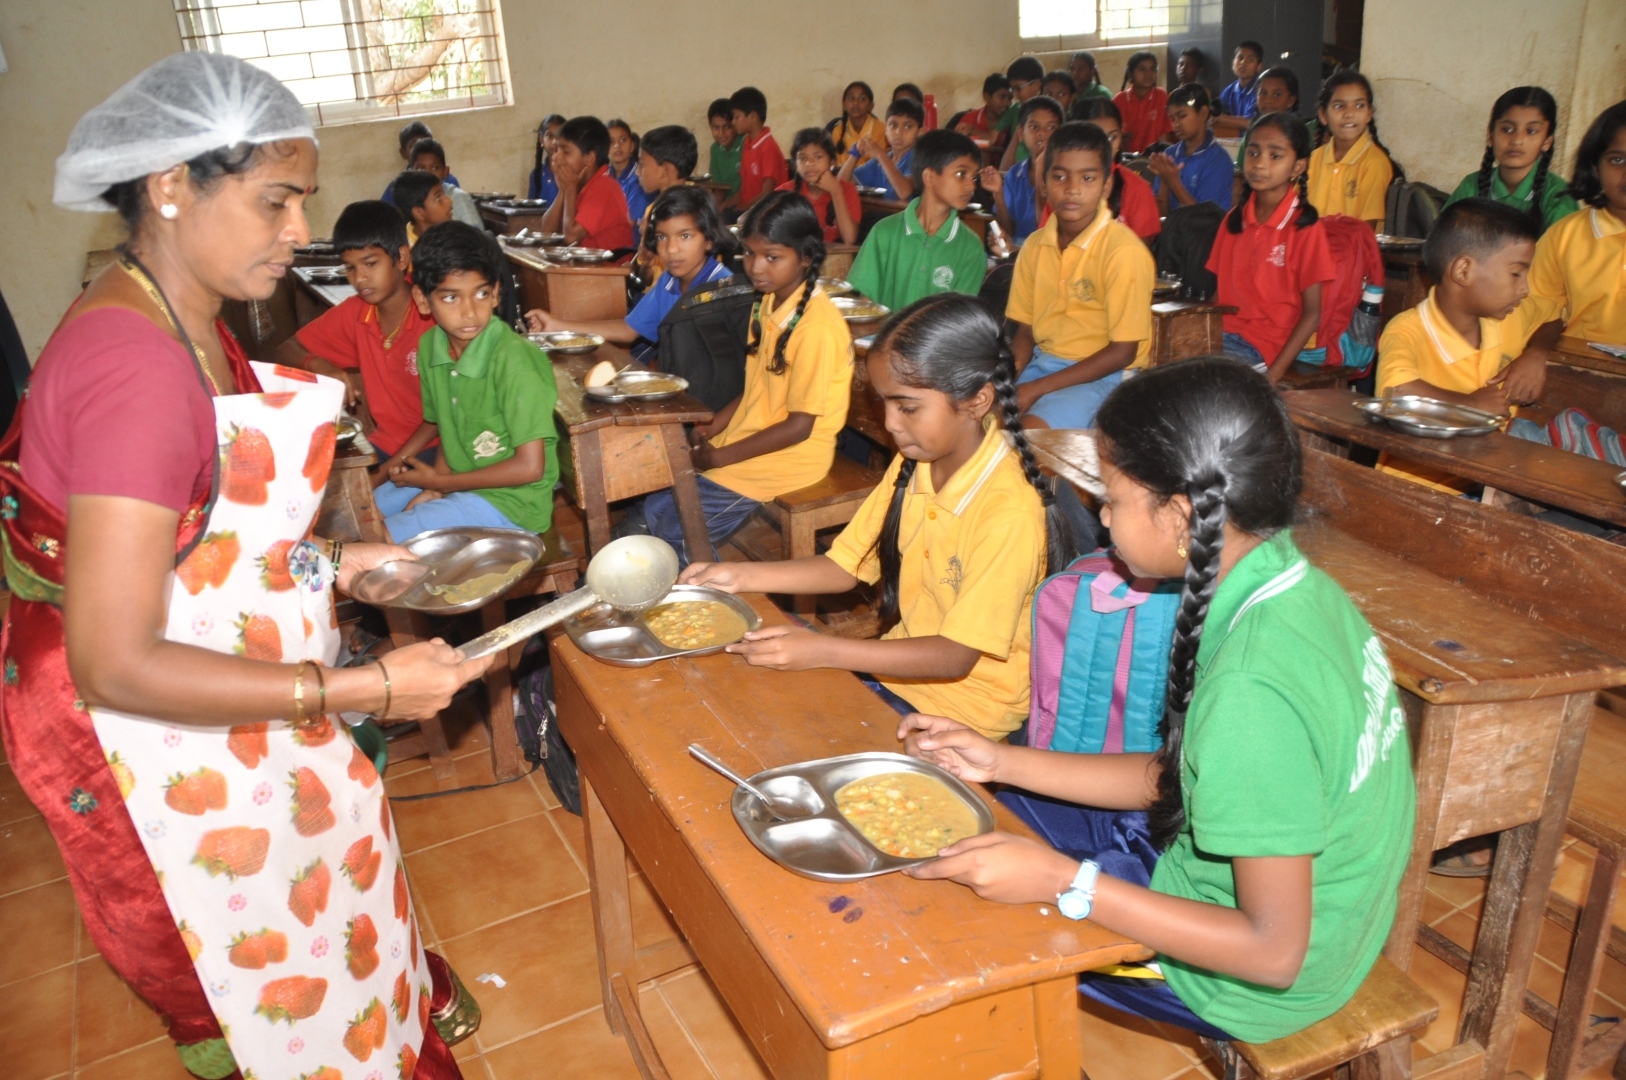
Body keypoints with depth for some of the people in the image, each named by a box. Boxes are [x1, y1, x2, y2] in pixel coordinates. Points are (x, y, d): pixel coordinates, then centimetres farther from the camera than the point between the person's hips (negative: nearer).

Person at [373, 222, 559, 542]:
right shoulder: (430, 347, -3)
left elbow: (530, 467, -23)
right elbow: (441, 422, 11)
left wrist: (439, 482, -13)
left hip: (509, 501, -7)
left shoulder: (513, 358, -24)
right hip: (457, 479, 7)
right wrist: (434, 488, -8)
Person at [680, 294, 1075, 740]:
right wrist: (741, 576, -11)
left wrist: (821, 650, -33)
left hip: (964, 707, -7)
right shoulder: (914, 464, -1)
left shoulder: (1010, 510, -26)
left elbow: (955, 656, -25)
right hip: (902, 665, 7)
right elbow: (845, 566, 3)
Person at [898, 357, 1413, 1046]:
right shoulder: (1300, 588, -8)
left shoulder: (1252, 690, -37)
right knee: (982, 803, 14)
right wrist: (1001, 762, -2)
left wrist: (1062, 881, -28)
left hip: (1259, 989, -8)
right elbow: (1182, 774, 1)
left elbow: (1274, 952, -29)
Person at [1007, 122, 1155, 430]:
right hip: (1043, 362, 6)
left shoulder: (1124, 251, -16)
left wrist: (1038, 388, -17)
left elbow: (1122, 352, -14)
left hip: (1104, 375, -6)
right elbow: (1025, 333, 9)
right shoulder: (1035, 246, 2)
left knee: (1030, 428, -29)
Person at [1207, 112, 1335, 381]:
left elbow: (1312, 315, -7)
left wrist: (1273, 376, -17)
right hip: (1225, 334, 6)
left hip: (1265, 346, -5)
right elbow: (1222, 291, 12)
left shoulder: (1304, 227, -7)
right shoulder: (1234, 219, 10)